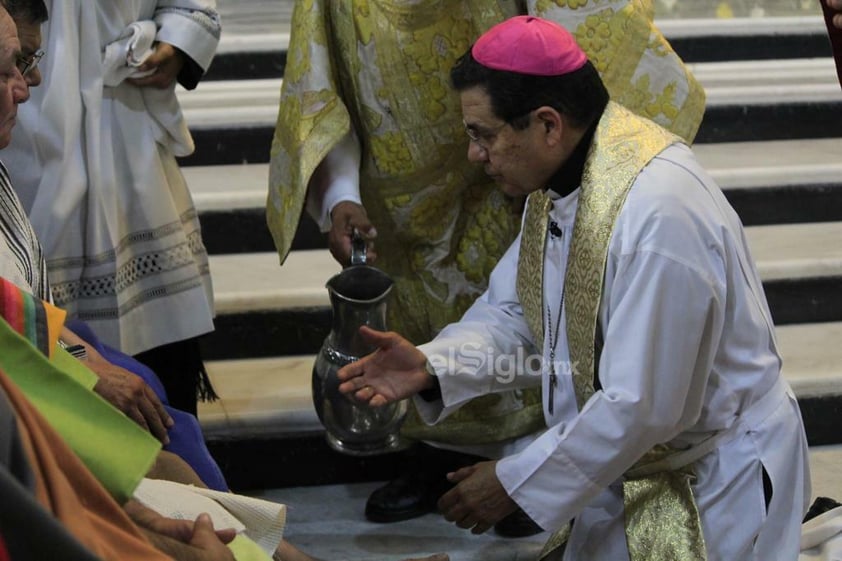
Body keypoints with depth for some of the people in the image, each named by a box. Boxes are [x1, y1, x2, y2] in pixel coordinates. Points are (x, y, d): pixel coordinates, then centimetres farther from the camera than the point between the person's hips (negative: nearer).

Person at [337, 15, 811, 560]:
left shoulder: (658, 216, -32)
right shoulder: (562, 174, -3)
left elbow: (641, 407, -28)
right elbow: (514, 312, 6)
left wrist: (515, 483, -18)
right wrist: (433, 366, -13)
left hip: (706, 485, -8)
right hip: (629, 463, 8)